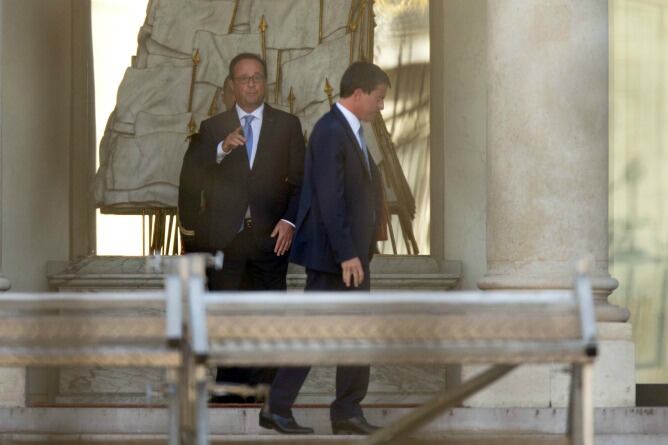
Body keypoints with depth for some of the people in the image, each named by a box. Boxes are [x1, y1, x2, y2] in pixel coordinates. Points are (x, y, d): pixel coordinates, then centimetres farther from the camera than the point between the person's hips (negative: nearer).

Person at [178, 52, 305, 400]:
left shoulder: (287, 125, 9)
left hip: (269, 237, -1)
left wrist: (290, 220, -8)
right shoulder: (212, 129, 9)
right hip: (223, 238, 1)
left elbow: (300, 179, 6)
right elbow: (190, 177, -5)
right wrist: (221, 149, -21)